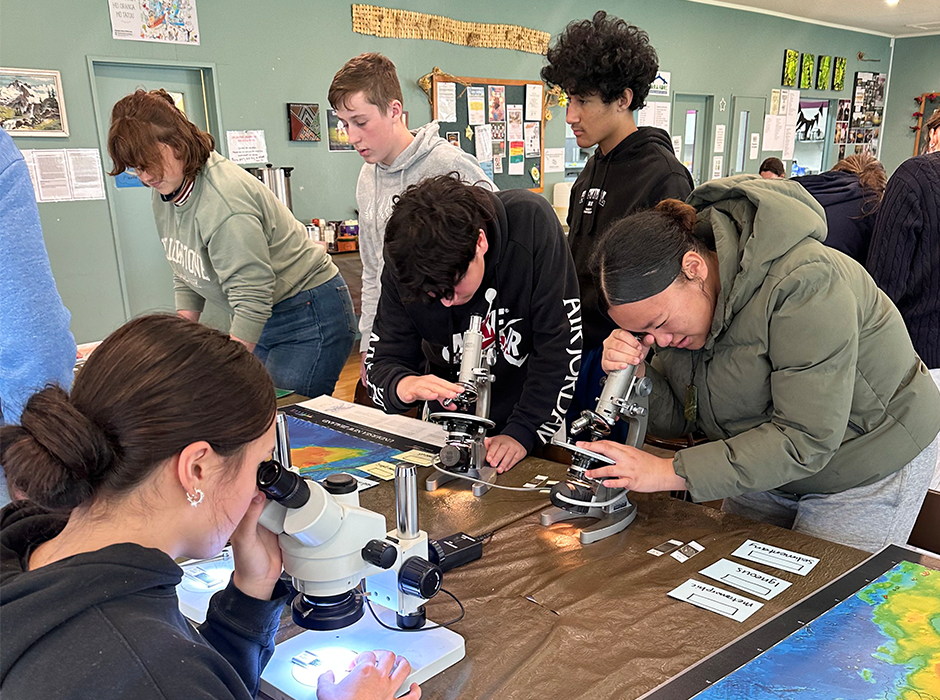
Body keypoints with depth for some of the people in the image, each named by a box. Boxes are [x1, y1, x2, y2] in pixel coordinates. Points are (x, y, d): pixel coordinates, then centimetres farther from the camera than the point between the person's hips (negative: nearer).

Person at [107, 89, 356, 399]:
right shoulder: (164, 193, 3)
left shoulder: (223, 202, -26)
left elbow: (251, 299, -27)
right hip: (257, 318, 9)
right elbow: (186, 278, 14)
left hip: (309, 316, -8)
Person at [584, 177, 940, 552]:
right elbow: (676, 419, -6)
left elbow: (806, 440, -36)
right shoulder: (671, 298, -12)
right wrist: (636, 373, -28)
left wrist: (669, 472, -37)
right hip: (767, 465, 6)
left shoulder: (804, 284, -35)